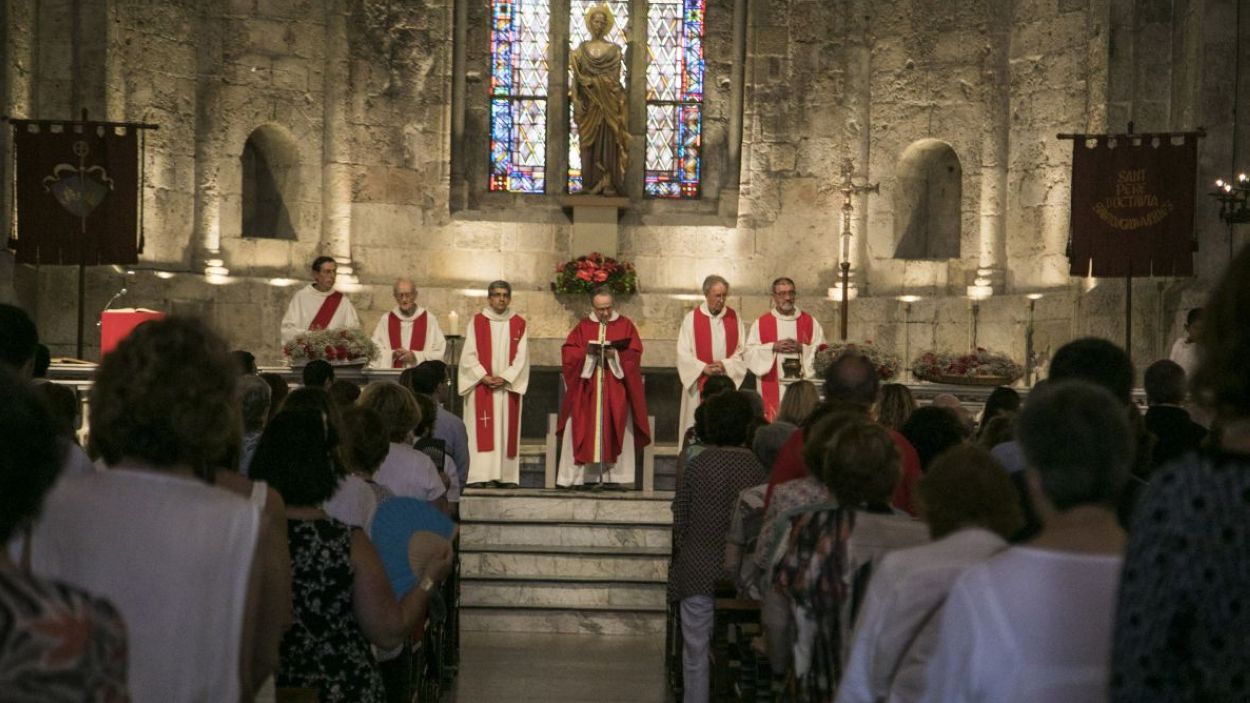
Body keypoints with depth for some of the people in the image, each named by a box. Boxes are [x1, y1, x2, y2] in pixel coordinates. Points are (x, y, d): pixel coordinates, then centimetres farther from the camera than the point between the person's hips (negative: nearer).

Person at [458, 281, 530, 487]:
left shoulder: (519, 324, 8)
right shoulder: (477, 322, 5)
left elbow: (521, 356, 2)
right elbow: (469, 355, -1)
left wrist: (505, 378, -11)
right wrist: (483, 377, -12)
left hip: (508, 387, 1)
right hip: (481, 386, -1)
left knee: (507, 430, 0)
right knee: (482, 431, -6)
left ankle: (506, 475, 1)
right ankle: (480, 475, -9)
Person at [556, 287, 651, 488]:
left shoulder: (626, 325, 5)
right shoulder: (583, 326, 8)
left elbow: (634, 355, -1)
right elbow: (568, 352, 1)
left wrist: (615, 355, -17)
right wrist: (587, 353, -15)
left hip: (616, 391, -1)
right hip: (586, 390, 1)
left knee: (617, 432, -2)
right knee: (579, 432, -3)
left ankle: (619, 477, 1)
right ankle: (571, 477, -2)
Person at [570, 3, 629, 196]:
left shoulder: (614, 50, 6)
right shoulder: (582, 48, 9)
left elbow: (615, 78, 0)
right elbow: (577, 77, 2)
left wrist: (590, 80, -8)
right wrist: (577, 100, -9)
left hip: (608, 104, -1)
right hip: (589, 103, 1)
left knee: (608, 142, -4)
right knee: (589, 143, -1)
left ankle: (609, 185, -4)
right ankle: (591, 185, 0)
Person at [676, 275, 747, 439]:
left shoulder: (734, 318, 7)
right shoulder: (691, 318, 1)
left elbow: (742, 350, 5)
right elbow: (683, 353, -3)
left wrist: (725, 365, -12)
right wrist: (704, 368, -15)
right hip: (700, 384, -2)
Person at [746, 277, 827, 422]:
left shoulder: (810, 322, 8)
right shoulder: (761, 323, 5)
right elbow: (749, 352, 0)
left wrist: (802, 348, -11)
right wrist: (773, 347, -12)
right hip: (773, 389, -1)